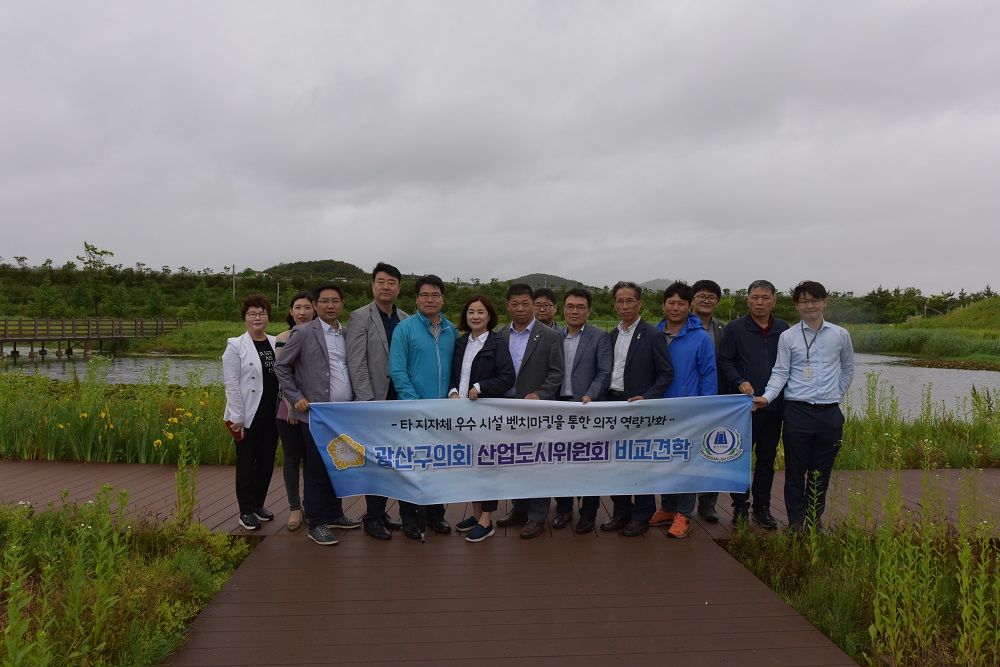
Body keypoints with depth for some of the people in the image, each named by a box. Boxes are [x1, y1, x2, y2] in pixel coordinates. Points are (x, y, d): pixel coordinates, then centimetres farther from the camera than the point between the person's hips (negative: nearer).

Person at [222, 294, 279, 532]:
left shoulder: (277, 344, 7)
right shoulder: (236, 346, -4)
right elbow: (231, 384, -8)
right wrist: (237, 418, -13)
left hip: (272, 414, 4)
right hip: (248, 416, -4)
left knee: (267, 460, 10)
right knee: (246, 463, 5)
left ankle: (259, 504, 26)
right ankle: (246, 511, 15)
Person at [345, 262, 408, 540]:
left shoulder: (405, 319, 10)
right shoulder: (360, 317, -5)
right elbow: (356, 363, -11)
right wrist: (368, 402, -16)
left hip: (398, 401, 5)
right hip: (374, 401, -5)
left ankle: (380, 512, 23)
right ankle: (372, 517, 13)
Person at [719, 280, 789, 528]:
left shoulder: (783, 329, 8)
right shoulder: (735, 328, -1)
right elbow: (724, 360, -2)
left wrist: (784, 391, 4)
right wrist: (739, 382, -16)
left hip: (774, 405, 3)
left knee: (767, 458, 11)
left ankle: (762, 508, 23)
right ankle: (740, 507, 15)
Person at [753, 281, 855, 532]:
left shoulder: (840, 335, 6)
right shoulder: (788, 337, 0)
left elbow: (847, 368, 20)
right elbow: (780, 373, -2)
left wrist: (836, 395, 14)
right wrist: (767, 397, -17)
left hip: (830, 413, 2)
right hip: (798, 411, -2)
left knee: (821, 472, 11)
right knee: (795, 471, 5)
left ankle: (815, 519, 25)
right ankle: (795, 521, 17)